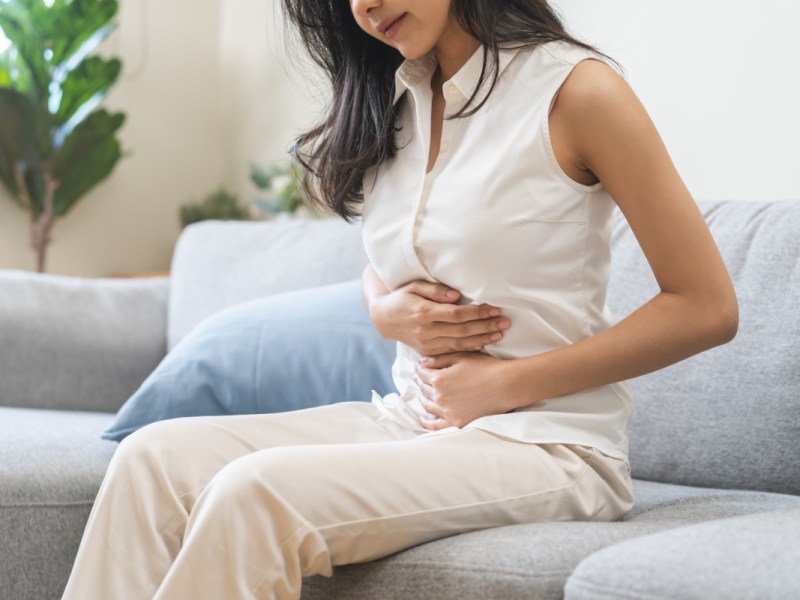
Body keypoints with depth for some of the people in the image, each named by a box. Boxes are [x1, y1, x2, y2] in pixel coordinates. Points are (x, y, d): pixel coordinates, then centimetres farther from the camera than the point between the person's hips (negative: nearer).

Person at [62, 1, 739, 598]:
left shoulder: (575, 88, -8)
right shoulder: (396, 102, 12)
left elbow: (708, 308, -10)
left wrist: (509, 383, -12)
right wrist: (390, 312, -1)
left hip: (542, 443, -7)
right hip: (410, 417, 7)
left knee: (258, 491, -28)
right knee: (155, 459, -14)